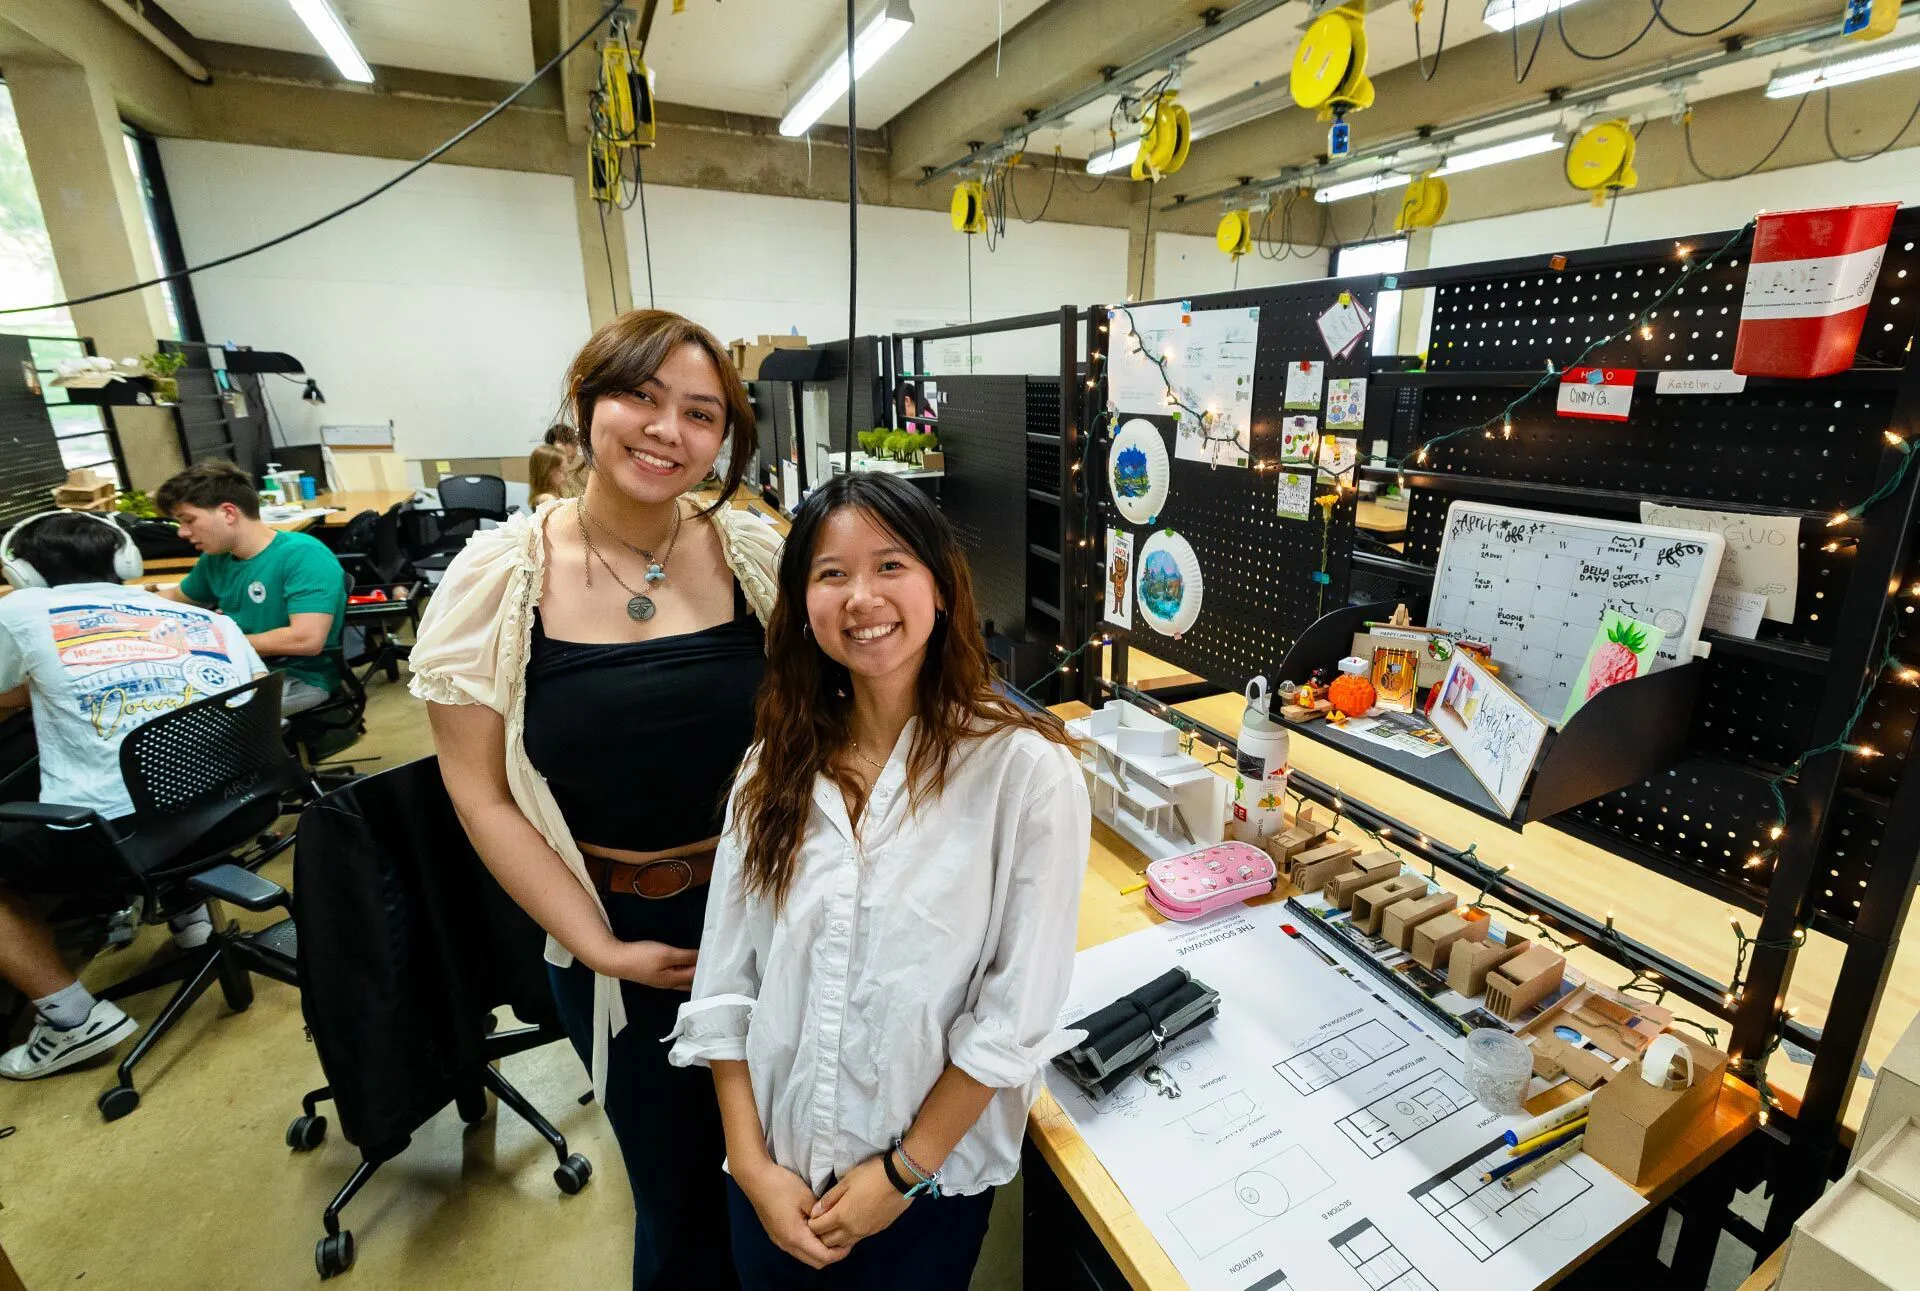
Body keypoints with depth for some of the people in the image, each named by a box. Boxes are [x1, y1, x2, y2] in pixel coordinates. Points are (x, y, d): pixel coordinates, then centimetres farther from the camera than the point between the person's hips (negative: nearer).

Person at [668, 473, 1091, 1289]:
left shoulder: (1025, 769, -20)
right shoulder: (779, 762, -7)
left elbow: (1016, 1012, -16)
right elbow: (723, 980, -4)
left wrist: (904, 1172, -10)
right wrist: (751, 1162, -7)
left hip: (934, 1170, -3)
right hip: (775, 1167, 4)